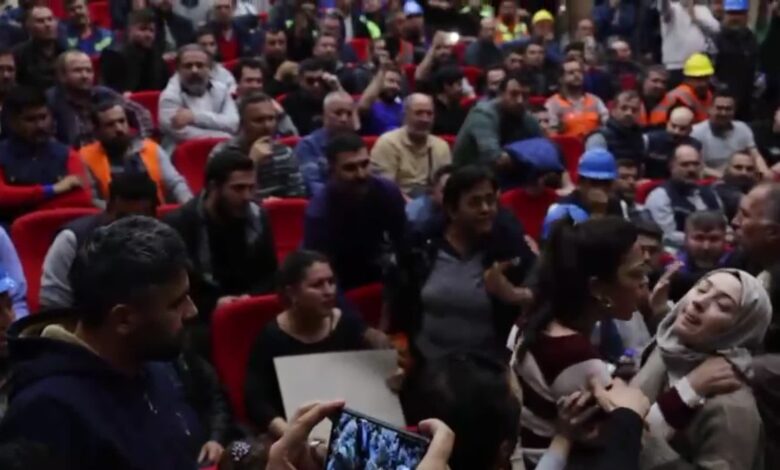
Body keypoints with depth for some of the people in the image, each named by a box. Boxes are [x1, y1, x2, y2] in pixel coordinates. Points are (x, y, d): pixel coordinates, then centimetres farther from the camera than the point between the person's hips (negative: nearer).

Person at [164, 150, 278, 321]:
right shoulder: (178, 225, -10)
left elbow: (270, 274, 11)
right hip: (198, 315, -4)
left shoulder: (257, 217, 4)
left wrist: (252, 296, -10)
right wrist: (212, 304, -21)